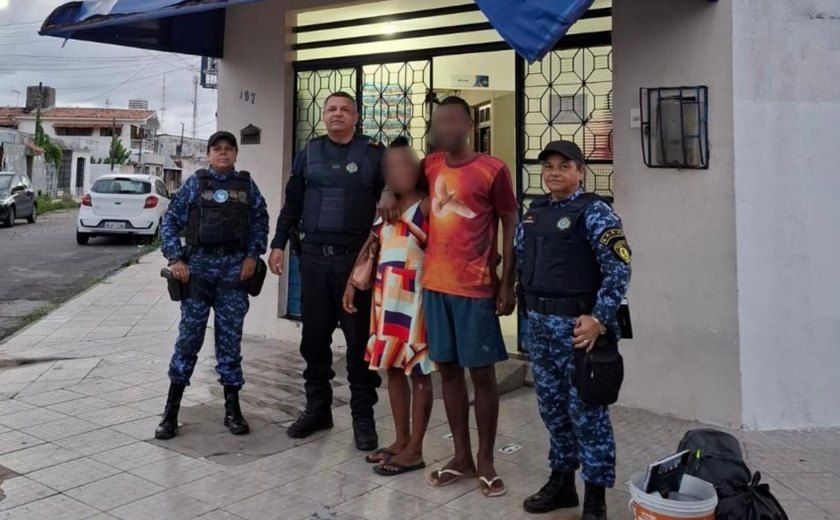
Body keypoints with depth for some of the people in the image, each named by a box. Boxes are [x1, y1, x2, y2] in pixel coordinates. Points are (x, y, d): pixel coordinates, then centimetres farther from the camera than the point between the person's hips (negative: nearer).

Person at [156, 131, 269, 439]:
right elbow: (170, 221, 5)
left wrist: (253, 256, -4)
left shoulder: (247, 185, 9)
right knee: (189, 336, 1)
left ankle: (232, 408, 15)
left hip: (235, 269, 1)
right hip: (198, 265, -1)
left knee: (230, 337, 5)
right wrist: (175, 258, -5)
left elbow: (260, 222, 9)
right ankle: (171, 409, 11)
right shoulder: (195, 183, 6)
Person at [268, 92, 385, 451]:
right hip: (314, 257, 3)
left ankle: (363, 416, 10)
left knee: (359, 339, 1)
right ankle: (317, 408, 23)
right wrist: (278, 244, 7)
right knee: (314, 337, 9)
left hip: (358, 258, -3)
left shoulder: (373, 154, 3)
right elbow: (292, 203, 13)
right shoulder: (309, 153, 12)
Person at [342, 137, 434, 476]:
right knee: (393, 368, 12)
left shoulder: (427, 206, -8)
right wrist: (352, 283, 14)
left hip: (415, 298, -7)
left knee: (418, 371, 0)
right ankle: (401, 441, 24)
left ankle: (415, 450, 8)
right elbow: (369, 247, 18)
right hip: (386, 297, 8)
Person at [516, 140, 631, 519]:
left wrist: (599, 320, -20)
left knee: (586, 410, 1)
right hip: (539, 324, 7)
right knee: (552, 407, 15)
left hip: (578, 324, -7)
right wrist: (530, 308, 11)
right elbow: (520, 261, 19)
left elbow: (619, 269, -14)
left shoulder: (594, 212, -8)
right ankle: (562, 480, 30)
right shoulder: (533, 213, 12)